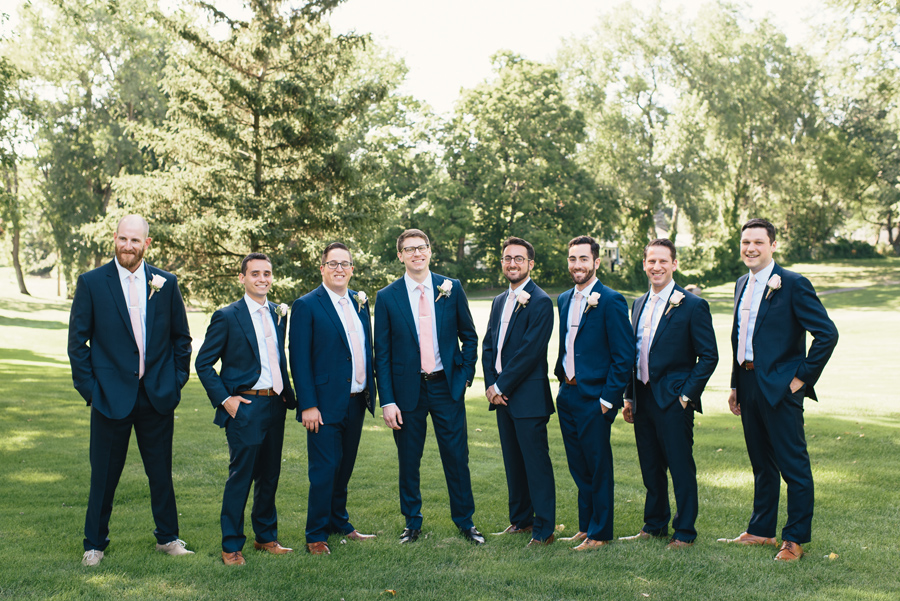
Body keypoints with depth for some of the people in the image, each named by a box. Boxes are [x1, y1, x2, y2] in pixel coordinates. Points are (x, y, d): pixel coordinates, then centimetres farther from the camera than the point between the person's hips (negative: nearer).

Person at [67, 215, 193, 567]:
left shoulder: (166, 283, 4)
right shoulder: (91, 283, -2)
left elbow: (181, 337, 11)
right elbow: (77, 341, 0)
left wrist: (177, 380, 3)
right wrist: (89, 387, -6)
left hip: (158, 394, 2)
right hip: (111, 394, -2)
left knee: (161, 472, 12)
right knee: (104, 475, 8)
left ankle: (167, 537, 28)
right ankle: (95, 544, 24)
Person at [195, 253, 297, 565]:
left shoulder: (278, 314, 12)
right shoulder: (227, 316, -6)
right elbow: (204, 364, -4)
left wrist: (287, 394, 10)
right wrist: (224, 399, -11)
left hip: (275, 405, 6)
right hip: (245, 407, -6)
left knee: (270, 475, 14)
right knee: (240, 477, -2)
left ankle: (266, 536, 29)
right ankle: (231, 546, 10)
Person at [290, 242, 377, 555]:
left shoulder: (360, 302, 11)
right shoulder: (306, 306, -8)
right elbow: (299, 359, -11)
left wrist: (370, 392, 11)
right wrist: (308, 405, -15)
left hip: (356, 402, 6)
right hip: (325, 404, -6)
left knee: (344, 467, 16)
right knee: (324, 469, -2)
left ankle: (339, 523, 31)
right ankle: (316, 536, 10)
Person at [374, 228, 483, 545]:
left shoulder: (451, 288, 2)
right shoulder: (387, 297, -2)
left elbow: (469, 336, 11)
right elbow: (382, 353, -2)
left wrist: (466, 373, 1)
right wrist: (387, 401, -7)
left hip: (447, 387, 1)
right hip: (408, 390, 0)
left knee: (457, 457, 5)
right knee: (408, 461, 9)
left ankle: (465, 521, 20)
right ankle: (412, 523, 25)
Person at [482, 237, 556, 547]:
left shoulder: (540, 302, -10)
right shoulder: (499, 301, 16)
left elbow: (529, 351, -17)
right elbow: (488, 345, 14)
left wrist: (502, 386, -13)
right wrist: (490, 384, 0)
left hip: (528, 396, -8)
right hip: (502, 395, 8)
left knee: (536, 462, -3)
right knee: (513, 461, 15)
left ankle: (544, 529, 3)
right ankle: (520, 519, 26)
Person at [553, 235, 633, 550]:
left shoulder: (611, 301, -11)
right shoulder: (564, 300, 12)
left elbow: (623, 356, -13)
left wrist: (608, 398, -15)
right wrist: (562, 378, 13)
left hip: (594, 398, -7)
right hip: (567, 395, 7)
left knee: (598, 467, 3)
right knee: (579, 467, 15)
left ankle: (600, 533, 15)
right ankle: (585, 527, 28)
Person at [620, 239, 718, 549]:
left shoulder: (693, 305, -7)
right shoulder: (639, 305, 12)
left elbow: (708, 357, -8)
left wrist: (687, 395, -13)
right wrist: (629, 397, 13)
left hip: (673, 399, -6)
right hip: (643, 398, 6)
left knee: (681, 468, 1)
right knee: (650, 468, 14)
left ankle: (684, 532, 13)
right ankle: (654, 524, 28)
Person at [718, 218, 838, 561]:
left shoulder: (793, 285, -10)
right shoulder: (742, 285, 13)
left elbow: (827, 333, -14)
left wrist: (802, 377, -13)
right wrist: (736, 385, 17)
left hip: (780, 387, -7)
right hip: (749, 385, 7)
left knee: (794, 465, 0)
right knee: (761, 462, 17)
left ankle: (795, 539, 10)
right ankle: (761, 531, 28)